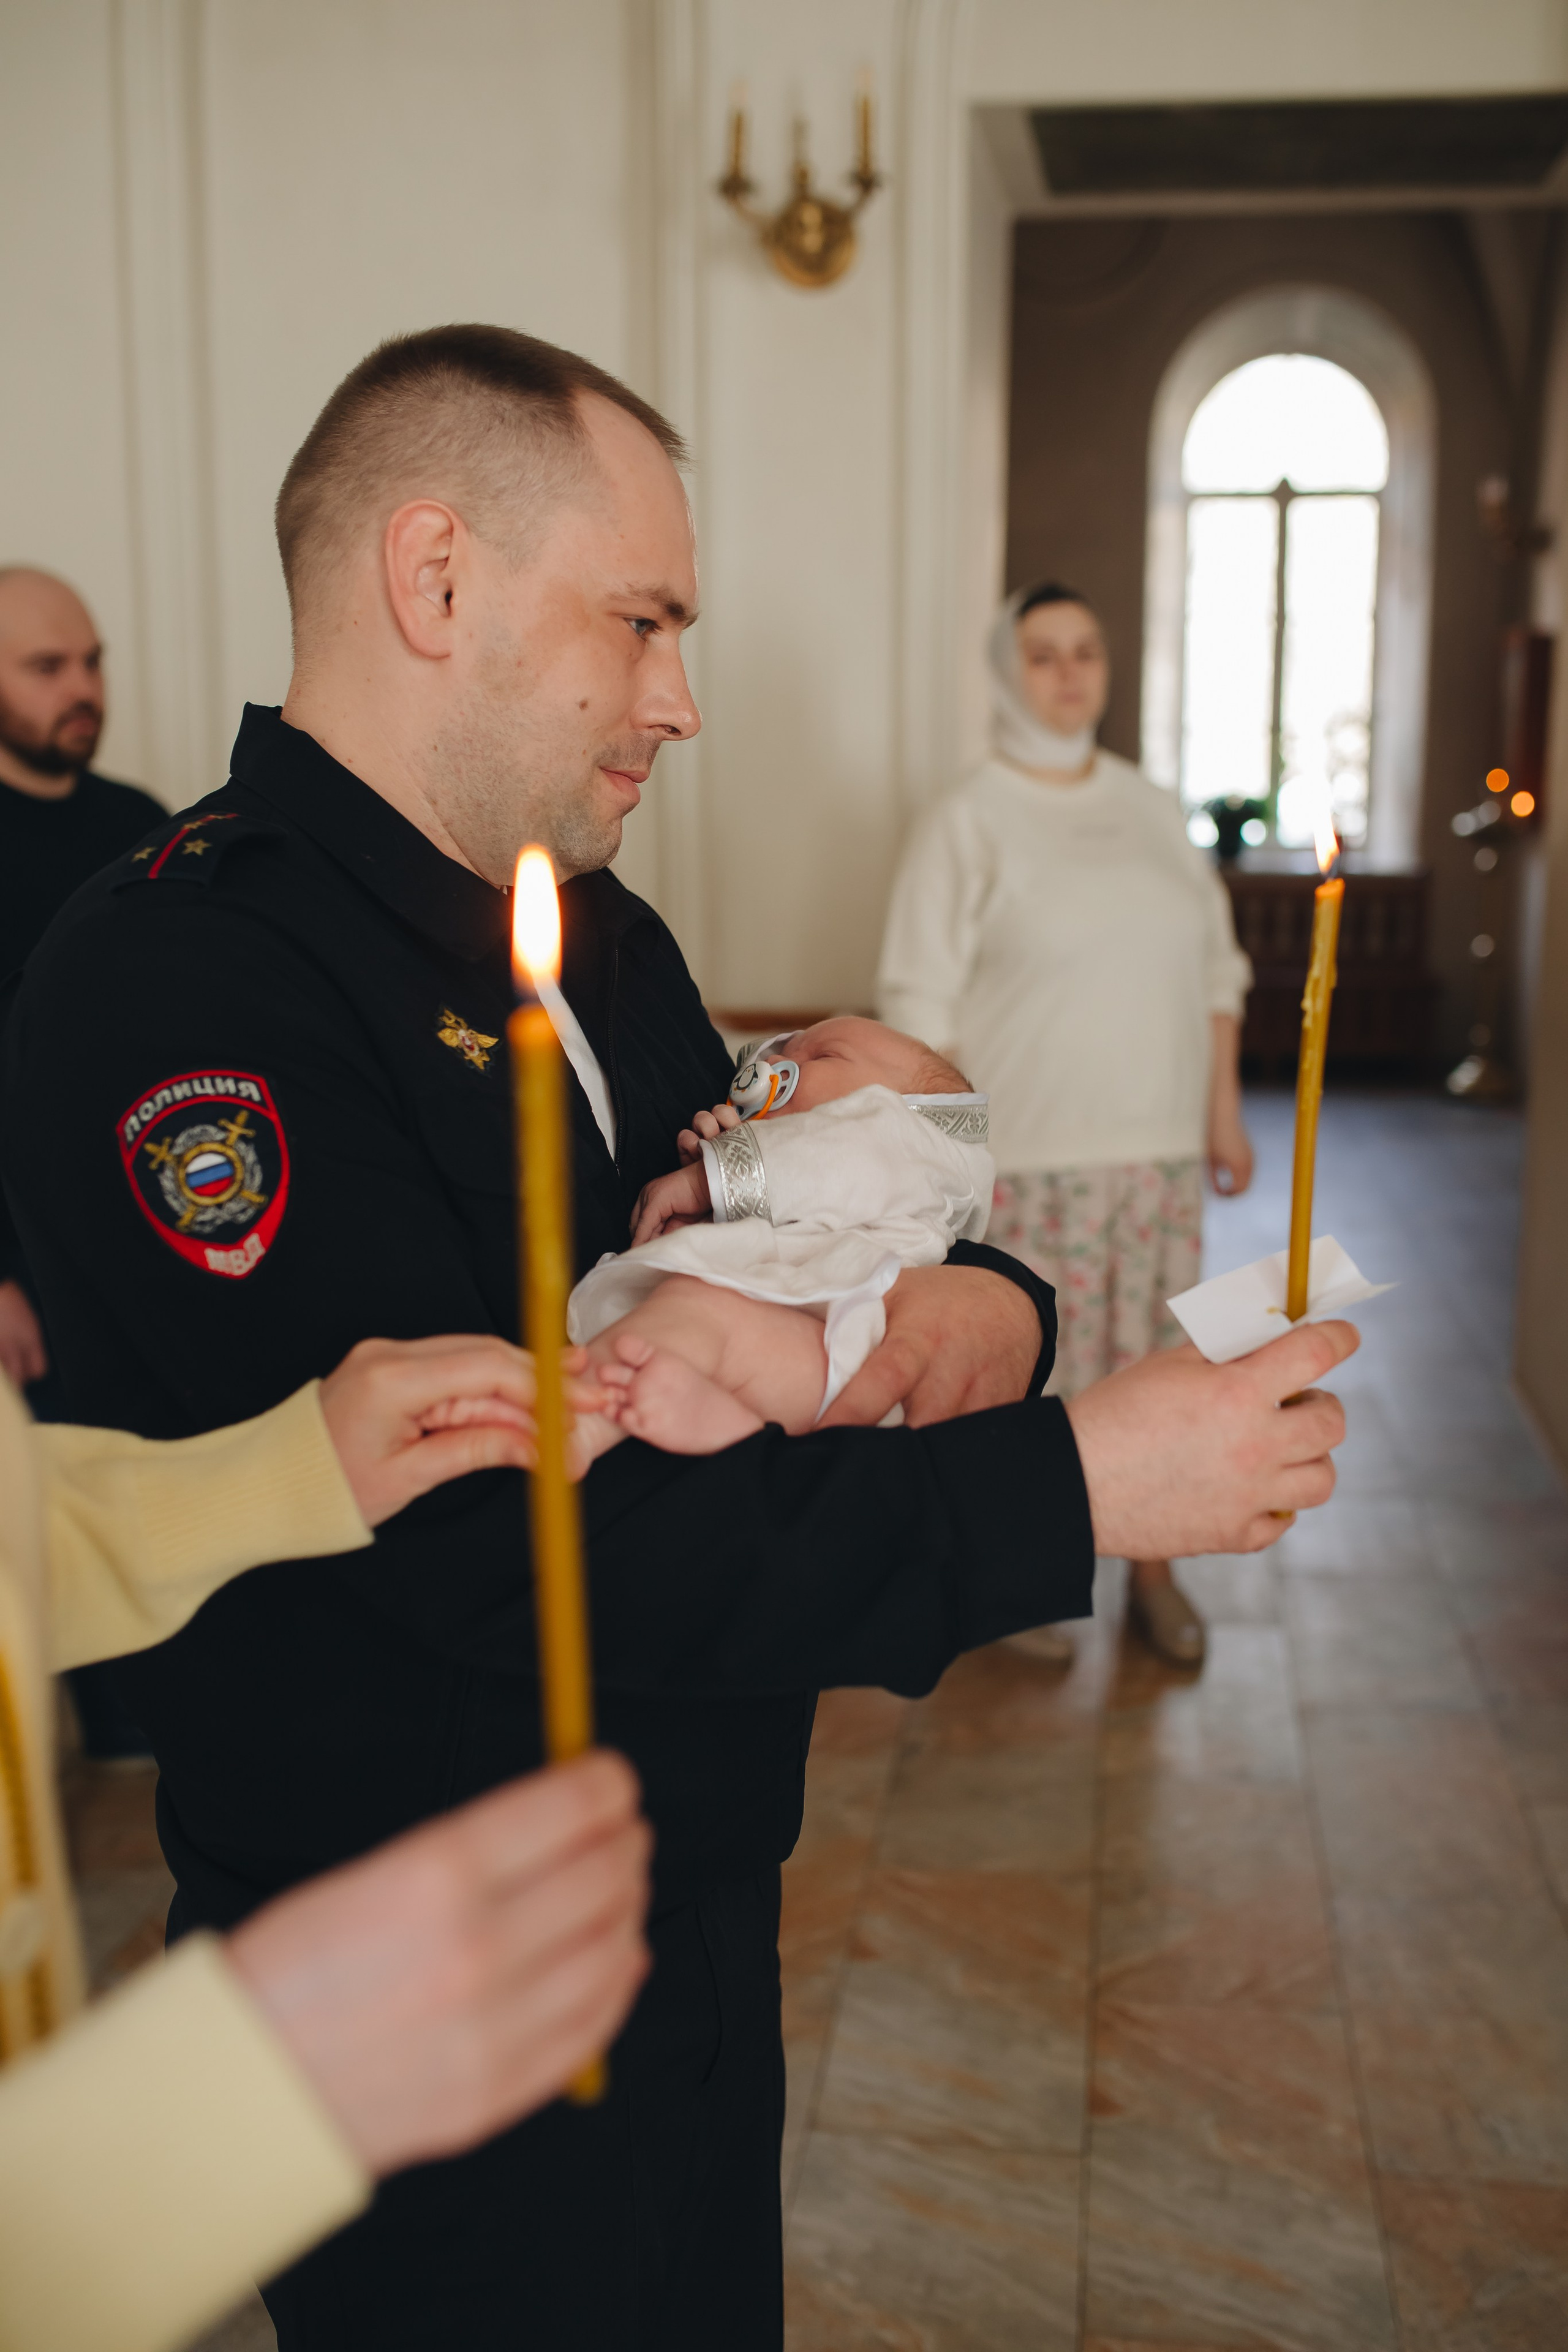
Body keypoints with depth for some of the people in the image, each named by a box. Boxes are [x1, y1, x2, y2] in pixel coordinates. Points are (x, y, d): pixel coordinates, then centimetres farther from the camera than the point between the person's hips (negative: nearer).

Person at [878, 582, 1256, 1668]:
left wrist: (1224, 1108, 12)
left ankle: (1152, 1567, 27)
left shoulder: (1154, 809, 10)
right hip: (1030, 1152, -4)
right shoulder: (971, 822, -5)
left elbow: (1216, 967, 16)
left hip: (1161, 1144, 4)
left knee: (1153, 1358, 10)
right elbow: (923, 1003, -8)